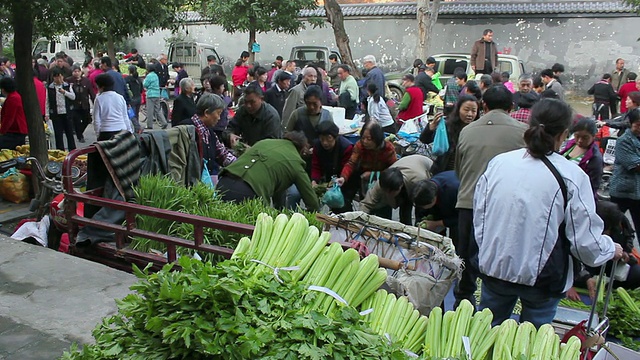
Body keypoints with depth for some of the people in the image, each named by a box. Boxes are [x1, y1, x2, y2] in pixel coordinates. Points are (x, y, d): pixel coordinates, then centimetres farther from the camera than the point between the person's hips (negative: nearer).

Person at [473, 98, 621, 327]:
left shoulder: (498, 163, -6)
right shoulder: (572, 177, -16)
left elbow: (479, 215, 4)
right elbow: (585, 240, -9)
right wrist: (611, 249, 13)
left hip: (494, 267, 3)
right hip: (541, 275, -3)